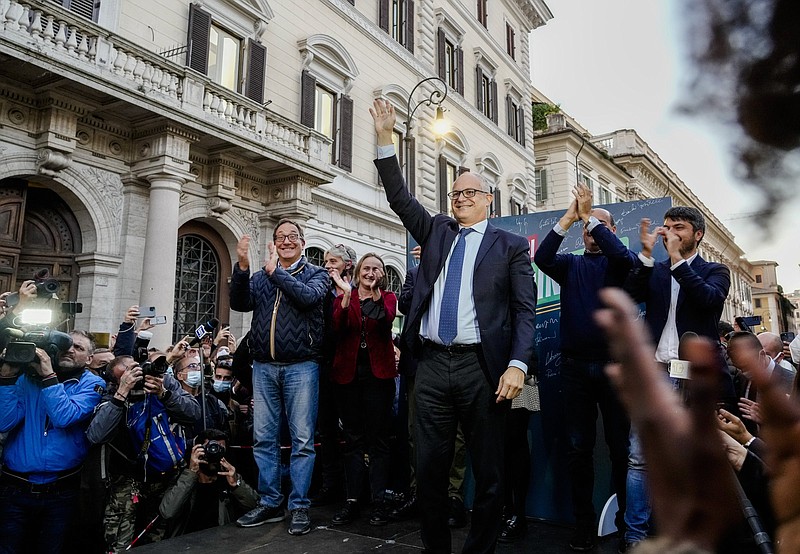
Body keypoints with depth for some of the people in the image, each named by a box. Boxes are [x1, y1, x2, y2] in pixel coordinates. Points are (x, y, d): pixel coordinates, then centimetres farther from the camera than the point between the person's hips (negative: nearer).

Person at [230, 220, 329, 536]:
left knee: (302, 440, 0)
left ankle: (299, 507, 11)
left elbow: (308, 297, -15)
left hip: (301, 366, -3)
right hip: (264, 367, 4)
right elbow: (239, 304, -1)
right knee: (264, 438, 8)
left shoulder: (316, 274, 6)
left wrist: (275, 272, -16)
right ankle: (269, 503, 20)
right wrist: (242, 267, -13)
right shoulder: (260, 276, 15)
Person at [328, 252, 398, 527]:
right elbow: (337, 329, -8)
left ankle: (378, 501, 8)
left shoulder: (387, 296, 8)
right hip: (348, 371, 2)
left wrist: (374, 293, -27)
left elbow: (386, 319, -14)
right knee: (352, 438, 7)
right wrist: (346, 294, -19)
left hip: (378, 372, -1)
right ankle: (352, 500, 13)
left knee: (378, 438, 2)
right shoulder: (343, 297, 11)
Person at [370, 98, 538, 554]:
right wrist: (386, 140, 0)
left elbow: (525, 310, -1)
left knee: (490, 473, 6)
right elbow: (400, 198, 8)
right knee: (429, 468, 10)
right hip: (432, 364, 3)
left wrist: (517, 365, -14)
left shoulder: (511, 245, 5)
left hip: (481, 368, -3)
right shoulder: (436, 231, 16)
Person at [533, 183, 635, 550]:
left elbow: (623, 254, -15)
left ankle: (627, 521, 16)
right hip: (575, 366, 2)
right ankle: (584, 523, 16)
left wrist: (589, 215, -12)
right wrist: (569, 217, -10)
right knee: (579, 448, 6)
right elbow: (542, 258, -6)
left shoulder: (620, 263, 9)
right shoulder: (571, 264, 13)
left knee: (621, 445, 3)